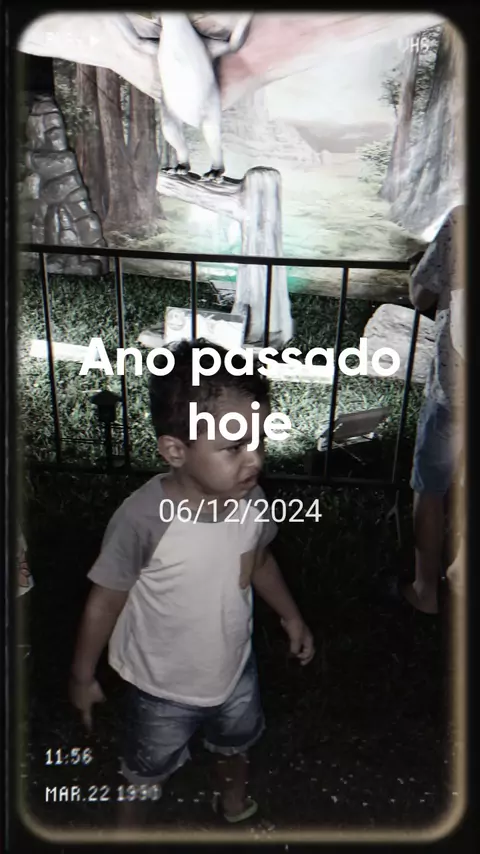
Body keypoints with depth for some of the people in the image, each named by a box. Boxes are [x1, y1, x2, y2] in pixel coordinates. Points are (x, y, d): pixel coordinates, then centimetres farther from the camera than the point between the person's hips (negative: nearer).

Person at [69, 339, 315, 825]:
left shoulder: (251, 502, -21)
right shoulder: (143, 519, -36)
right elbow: (104, 602, -21)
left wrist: (290, 616, 12)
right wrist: (83, 677, -8)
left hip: (234, 671, 4)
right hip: (163, 687, -3)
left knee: (236, 746, 33)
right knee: (148, 771, 26)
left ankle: (234, 806, 66)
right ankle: (132, 824, 61)